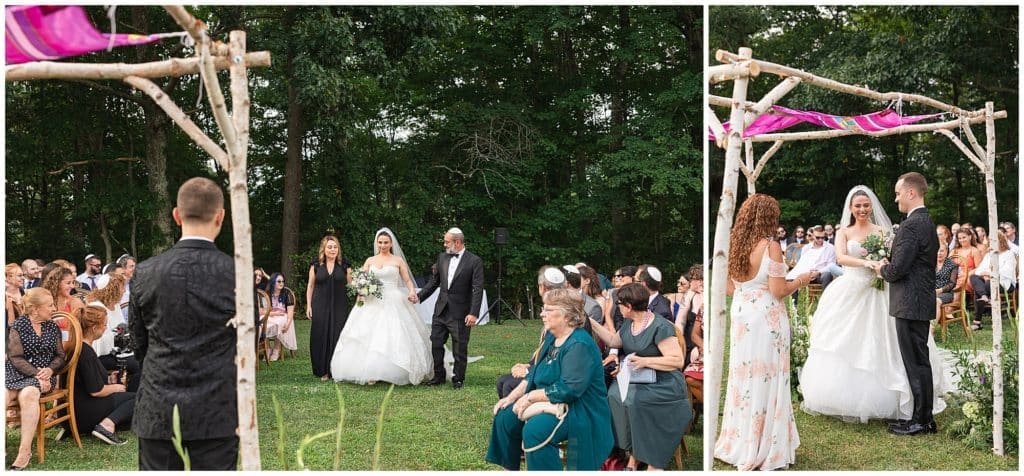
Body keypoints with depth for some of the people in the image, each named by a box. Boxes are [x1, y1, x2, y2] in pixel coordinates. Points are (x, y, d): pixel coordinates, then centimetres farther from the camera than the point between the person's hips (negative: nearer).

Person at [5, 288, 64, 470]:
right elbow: (16, 357, -3)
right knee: (5, 395, -34)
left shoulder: (53, 328, 13)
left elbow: (60, 356, 15)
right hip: (16, 372, -1)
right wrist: (36, 373, -15)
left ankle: (25, 450, -34)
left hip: (43, 374, 1)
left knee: (28, 394, -34)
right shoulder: (18, 325, 3)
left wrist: (49, 369, -7)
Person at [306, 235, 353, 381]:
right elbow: (310, 286, 9)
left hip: (340, 307, 0)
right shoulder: (316, 265, 5)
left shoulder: (344, 265, 5)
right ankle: (323, 371, 8)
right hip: (320, 307, 0)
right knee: (321, 337, -1)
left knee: (338, 336, -2)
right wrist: (308, 305, 5)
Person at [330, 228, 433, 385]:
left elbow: (408, 280, 5)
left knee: (394, 336, -10)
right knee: (369, 337, -7)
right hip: (372, 303, 2)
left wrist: (412, 292, -15)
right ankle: (371, 373, -5)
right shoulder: (370, 261, 13)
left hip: (393, 303, -2)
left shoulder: (398, 260, 7)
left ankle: (393, 372, -3)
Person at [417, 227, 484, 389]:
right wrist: (419, 296, 5)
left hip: (460, 313, -5)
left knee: (459, 349, 4)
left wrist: (473, 313, -19)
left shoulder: (474, 261, -9)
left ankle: (458, 379, 18)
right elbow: (434, 281, 16)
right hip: (441, 310, 5)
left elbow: (478, 289, -12)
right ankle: (439, 376, 23)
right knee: (436, 344, 8)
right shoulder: (442, 257, 8)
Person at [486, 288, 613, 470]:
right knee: (505, 416, 3)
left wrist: (530, 397, -22)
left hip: (580, 411, -10)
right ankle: (509, 468, 15)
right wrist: (512, 397, 5)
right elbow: (534, 374, 17)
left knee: (534, 429, -32)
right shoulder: (551, 338, 9)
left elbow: (569, 389, -29)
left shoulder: (579, 345, -21)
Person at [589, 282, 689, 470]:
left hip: (664, 385, -8)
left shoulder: (660, 327, -17)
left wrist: (645, 361, -24)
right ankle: (634, 456, -8)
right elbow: (613, 340, 29)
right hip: (641, 381, 8)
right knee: (615, 395, -14)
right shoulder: (629, 325, 9)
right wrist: (592, 324, 23)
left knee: (636, 400, -29)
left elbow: (677, 360, -23)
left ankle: (653, 465, -16)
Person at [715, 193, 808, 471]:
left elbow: (728, 288, 9)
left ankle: (740, 444, 22)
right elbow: (778, 291, -14)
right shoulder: (771, 247, -14)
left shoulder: (733, 245, 3)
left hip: (741, 317, 6)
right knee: (766, 379, 3)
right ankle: (765, 448, 10)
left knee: (743, 377, 13)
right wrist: (801, 281, 1)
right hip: (766, 320, -6)